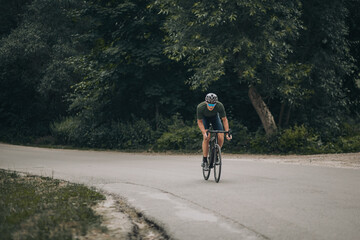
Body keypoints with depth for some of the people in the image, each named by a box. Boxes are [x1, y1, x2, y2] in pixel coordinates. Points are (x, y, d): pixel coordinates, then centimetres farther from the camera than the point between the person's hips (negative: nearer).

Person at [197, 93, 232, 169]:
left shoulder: (220, 106, -34)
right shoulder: (200, 107, -36)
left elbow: (224, 119, -23)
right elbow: (199, 122, -24)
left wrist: (227, 133, -32)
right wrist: (204, 133, -38)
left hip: (215, 117, 2)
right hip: (204, 118, -2)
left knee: (221, 138, -15)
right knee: (207, 138, -23)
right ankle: (204, 160, -12)